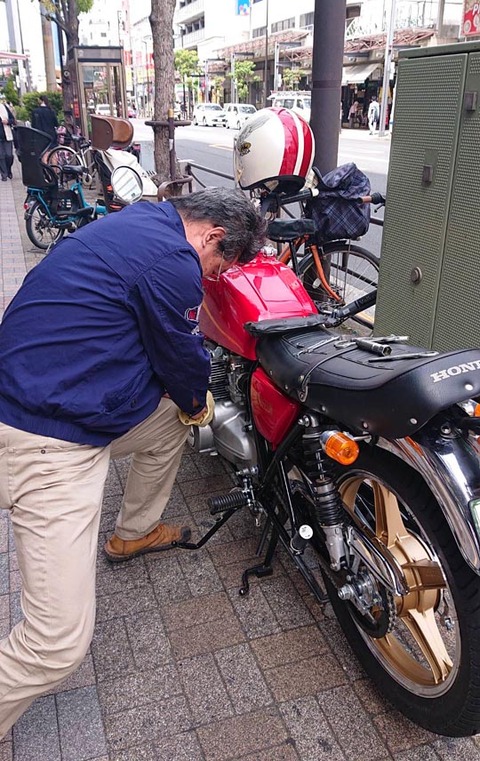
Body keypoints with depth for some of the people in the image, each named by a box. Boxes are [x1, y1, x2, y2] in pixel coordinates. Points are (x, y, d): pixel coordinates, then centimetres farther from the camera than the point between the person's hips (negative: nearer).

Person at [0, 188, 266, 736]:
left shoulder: (140, 223, 13)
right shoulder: (171, 261, -19)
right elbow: (182, 354, -5)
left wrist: (183, 397, 22)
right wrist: (195, 400, 16)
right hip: (51, 445, -10)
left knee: (171, 419, 29)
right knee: (59, 644, -9)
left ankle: (133, 533, 47)